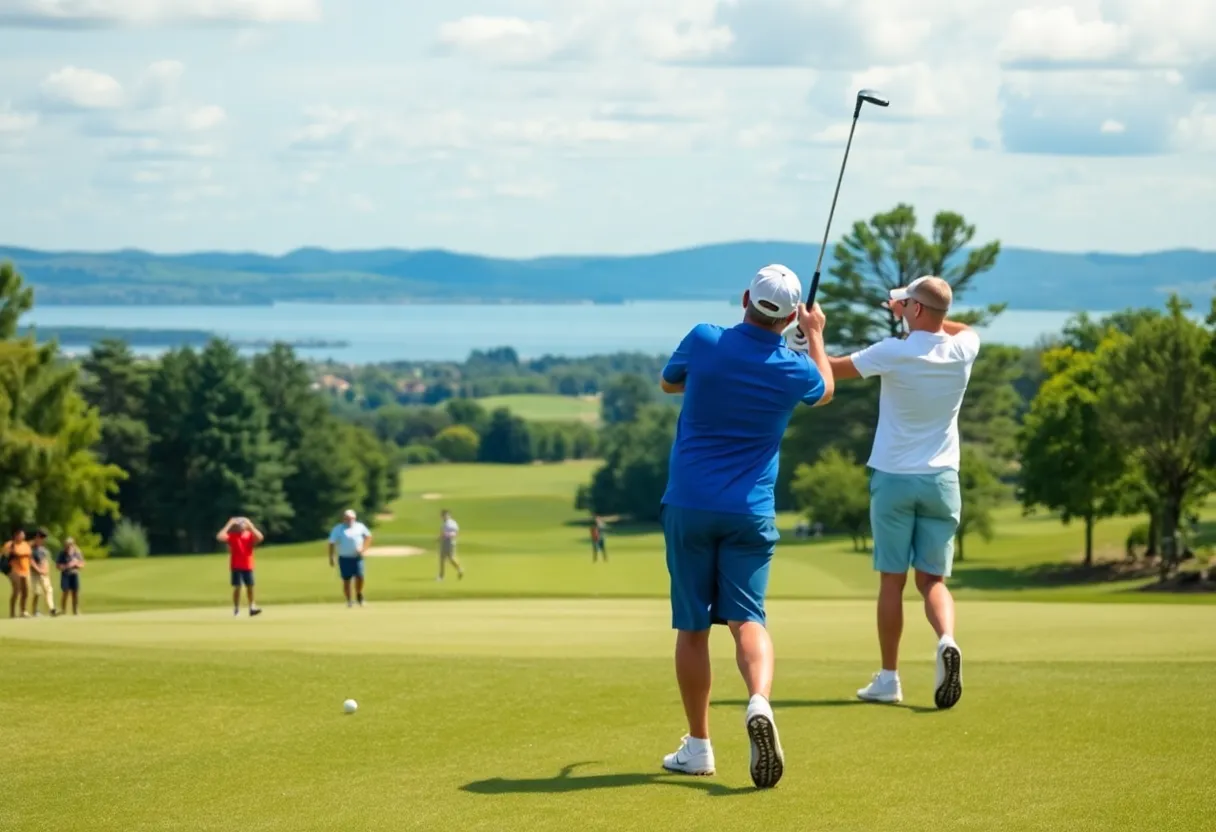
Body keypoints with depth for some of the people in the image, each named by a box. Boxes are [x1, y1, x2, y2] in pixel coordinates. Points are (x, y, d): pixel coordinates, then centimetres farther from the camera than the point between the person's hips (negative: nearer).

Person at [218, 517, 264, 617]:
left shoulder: (250, 535, 2)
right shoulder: (231, 536, -2)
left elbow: (260, 537, -16)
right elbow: (220, 537, -19)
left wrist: (250, 526, -14)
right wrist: (229, 525, -15)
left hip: (248, 566, 2)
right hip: (236, 567, -2)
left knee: (250, 587, 5)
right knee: (237, 587, -4)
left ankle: (252, 607, 10)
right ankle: (236, 609, 2)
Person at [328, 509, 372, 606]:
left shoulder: (360, 527, 7)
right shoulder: (338, 529, 1)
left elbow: (368, 537, 16)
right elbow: (332, 544, 0)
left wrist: (364, 549, 0)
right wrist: (331, 558, -6)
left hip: (357, 557, 1)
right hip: (344, 558, -1)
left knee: (359, 577, -11)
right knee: (346, 580, -1)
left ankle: (359, 595, 15)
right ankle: (349, 600, 9)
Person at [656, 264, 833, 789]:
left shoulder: (704, 342, -8)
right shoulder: (795, 369, -3)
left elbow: (668, 383, 14)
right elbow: (825, 391, 24)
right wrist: (816, 335, 37)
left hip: (689, 506, 0)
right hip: (751, 511, 0)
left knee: (692, 627, 7)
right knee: (746, 618, -4)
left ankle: (697, 747, 11)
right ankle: (760, 703, -34)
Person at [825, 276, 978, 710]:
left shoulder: (893, 353, -14)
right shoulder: (963, 350, -3)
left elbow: (830, 369, -2)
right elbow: (964, 329, 24)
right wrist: (910, 316, 17)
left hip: (893, 479, -3)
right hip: (941, 480, 3)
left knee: (891, 580, 6)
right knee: (933, 580, 5)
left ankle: (888, 677, 9)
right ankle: (947, 640, -25)